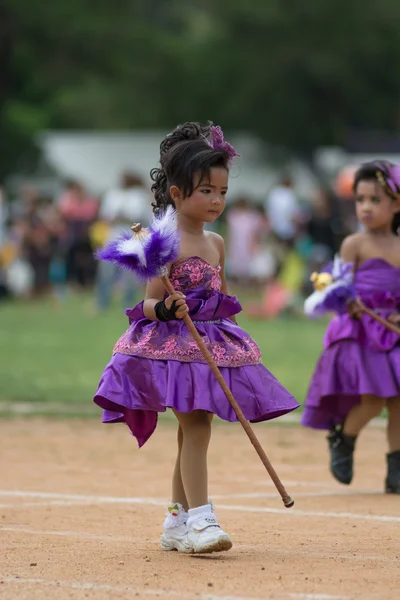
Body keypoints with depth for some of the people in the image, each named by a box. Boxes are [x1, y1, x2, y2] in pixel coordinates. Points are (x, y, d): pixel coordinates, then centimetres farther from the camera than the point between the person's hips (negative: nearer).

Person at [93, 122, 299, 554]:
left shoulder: (215, 243, 13)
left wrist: (232, 332, 23)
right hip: (173, 346, -8)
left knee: (193, 430, 12)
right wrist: (165, 309, -33)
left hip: (213, 345, 8)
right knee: (196, 424, -17)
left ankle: (178, 521, 21)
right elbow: (150, 302, -14)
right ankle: (199, 520, -21)